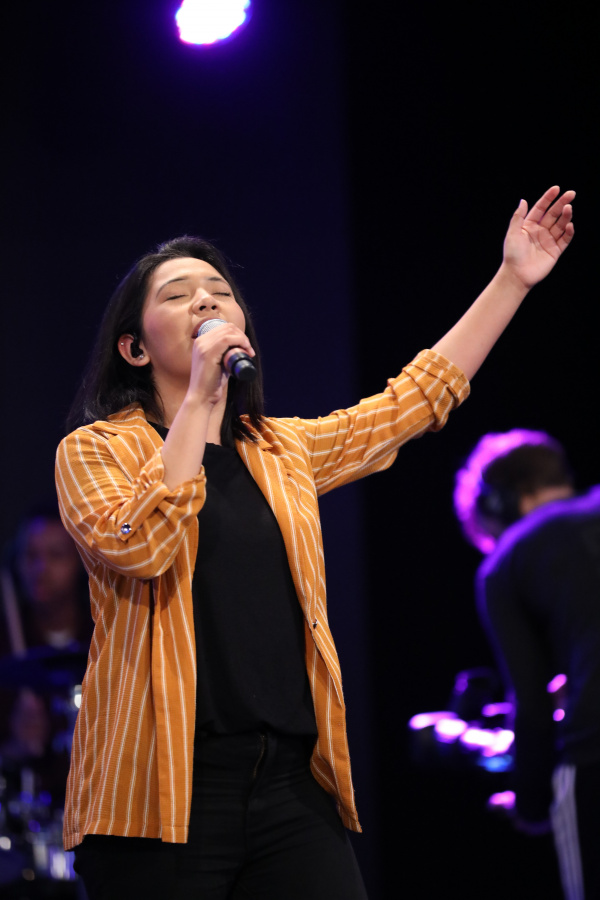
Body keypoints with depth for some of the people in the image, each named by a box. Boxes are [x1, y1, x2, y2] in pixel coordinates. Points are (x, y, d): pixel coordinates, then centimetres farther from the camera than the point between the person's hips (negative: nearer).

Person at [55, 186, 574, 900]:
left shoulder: (285, 451, 18)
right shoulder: (95, 451, 2)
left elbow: (418, 395, 25)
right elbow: (138, 546, -17)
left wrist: (513, 278, 23)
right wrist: (198, 400, -14)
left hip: (291, 786, 5)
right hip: (164, 789, -5)